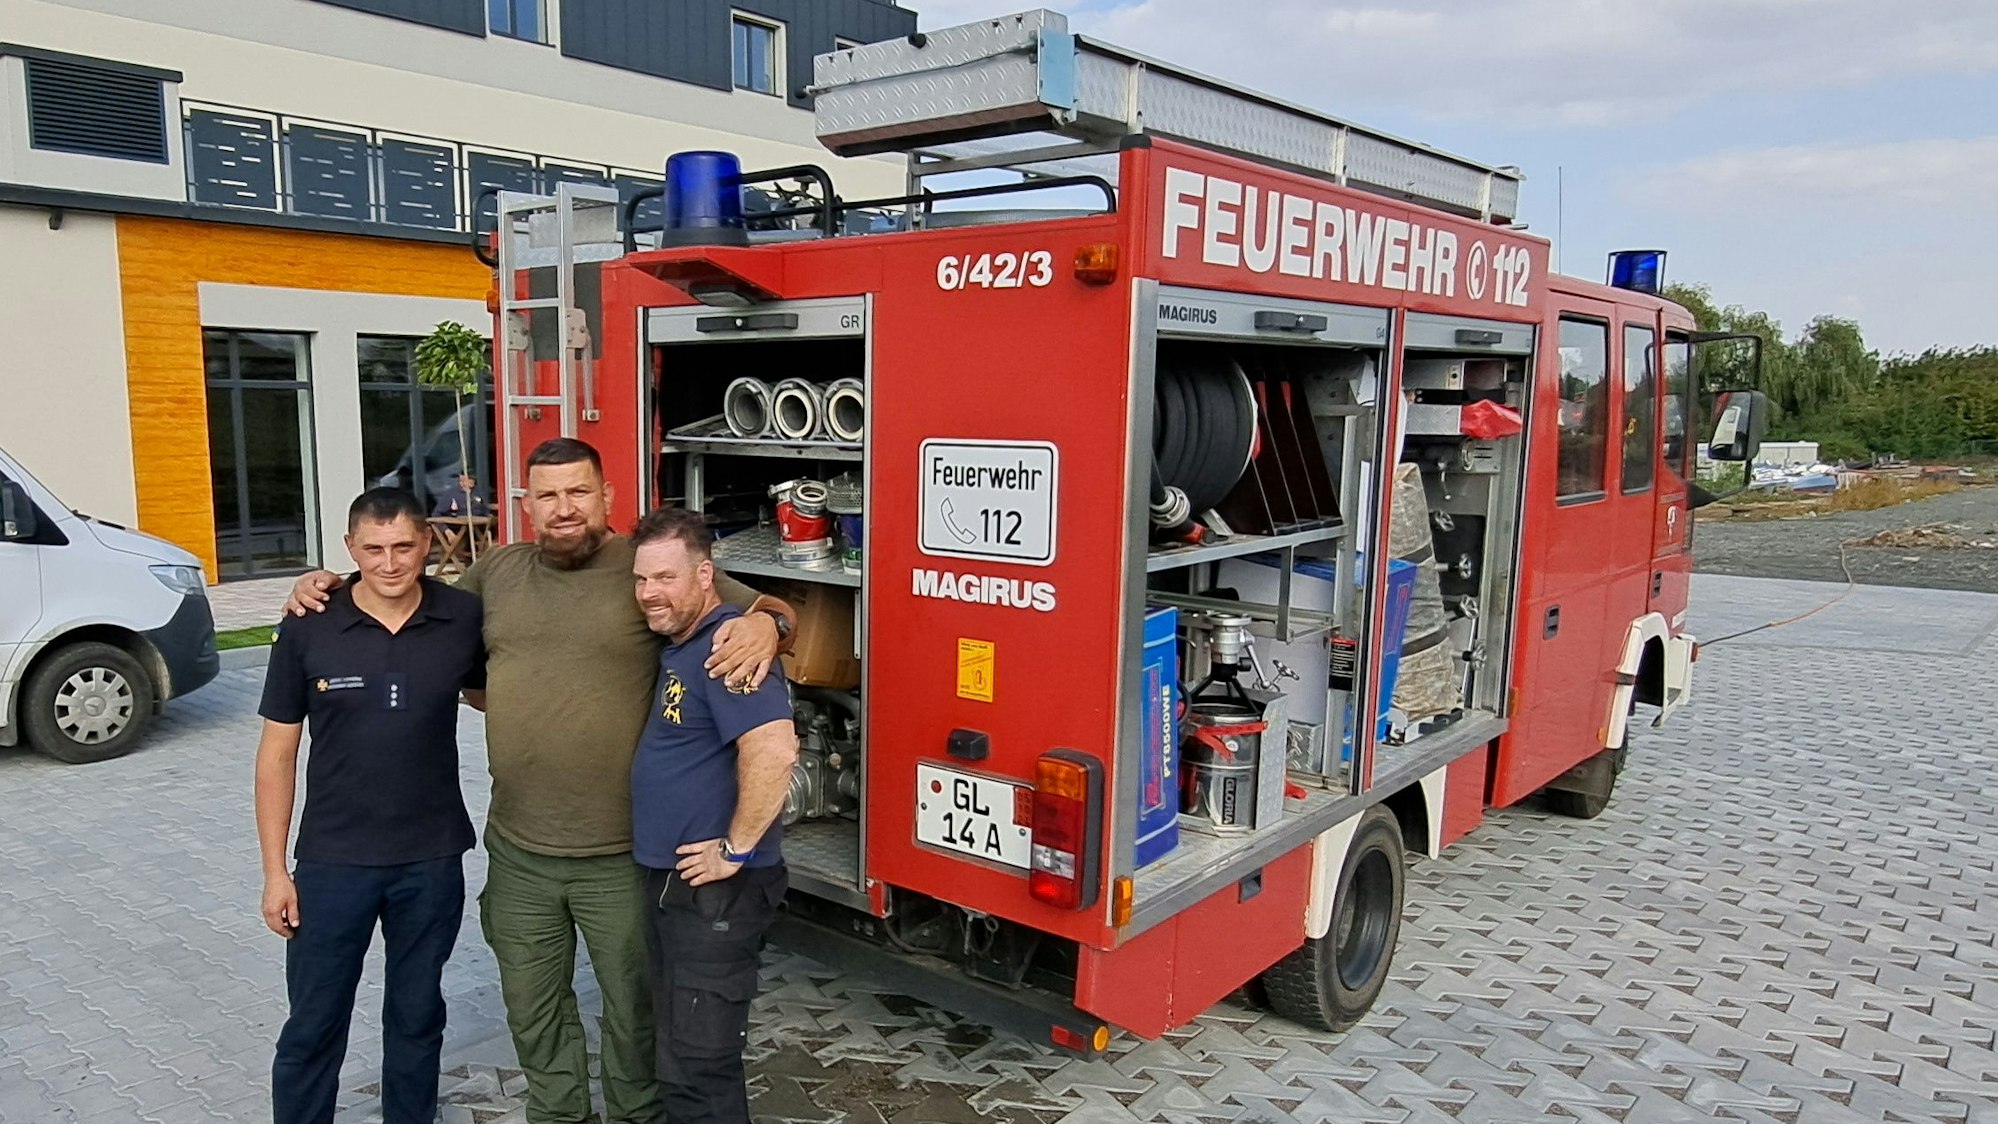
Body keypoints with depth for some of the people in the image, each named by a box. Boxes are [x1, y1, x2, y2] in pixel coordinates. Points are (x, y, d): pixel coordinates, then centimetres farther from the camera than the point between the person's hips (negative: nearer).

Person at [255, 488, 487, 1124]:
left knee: (417, 1017, 17)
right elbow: (277, 755, -2)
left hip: (433, 860, 1)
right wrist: (275, 870, -3)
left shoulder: (465, 619, -7)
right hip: (332, 861, -1)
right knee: (313, 1027, 10)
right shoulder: (307, 631, -9)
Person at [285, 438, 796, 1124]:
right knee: (532, 1008, 21)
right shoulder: (496, 572, 6)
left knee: (634, 1007, 14)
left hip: (621, 856, -4)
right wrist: (329, 590, 7)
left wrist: (764, 623, -32)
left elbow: (768, 608, -10)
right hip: (517, 853, 5)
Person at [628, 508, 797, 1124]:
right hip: (673, 883, 10)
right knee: (681, 1054, 21)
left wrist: (738, 849, -24)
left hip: (714, 893, -10)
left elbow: (773, 750, -34)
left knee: (696, 1068, -1)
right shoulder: (676, 647, 11)